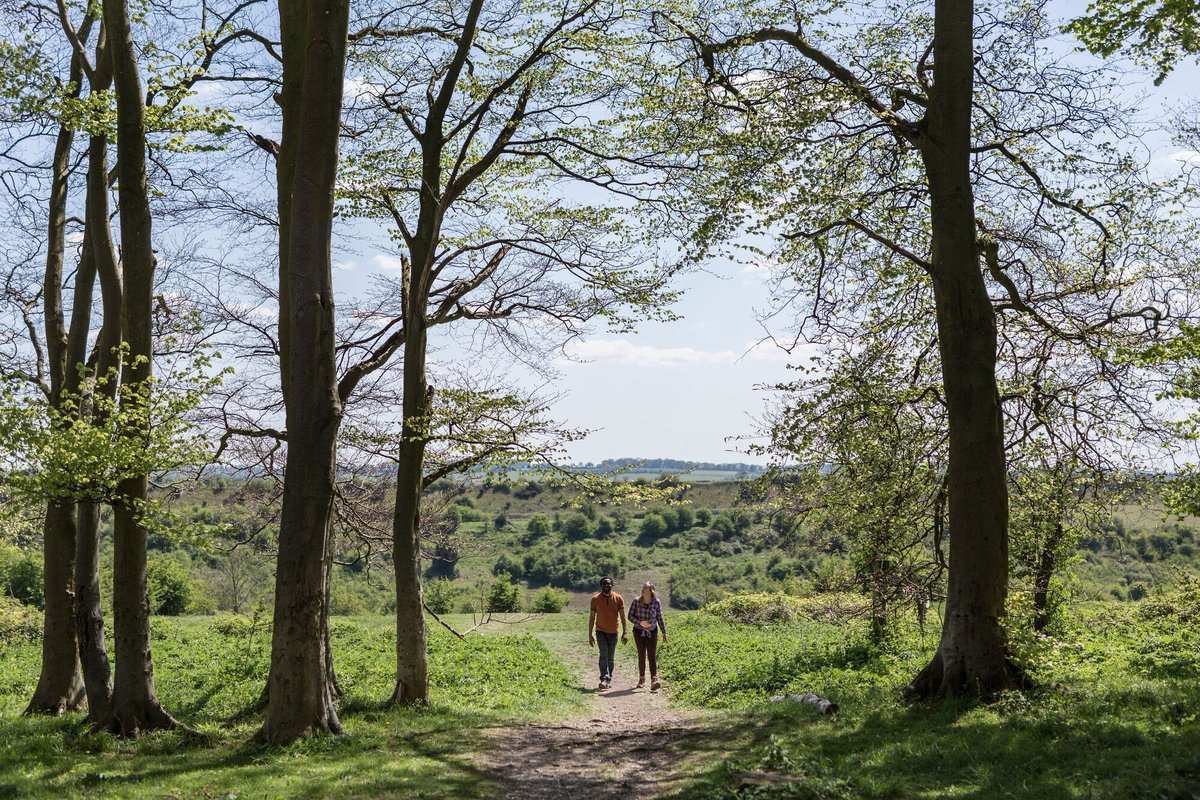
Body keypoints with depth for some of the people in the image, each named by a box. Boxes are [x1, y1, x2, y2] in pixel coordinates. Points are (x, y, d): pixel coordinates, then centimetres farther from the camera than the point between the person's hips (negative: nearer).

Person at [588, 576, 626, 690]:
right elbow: (592, 617, 3)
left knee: (611, 658, 7)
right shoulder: (595, 599, -2)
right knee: (604, 654, -18)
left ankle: (609, 679, 19)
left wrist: (624, 633, -5)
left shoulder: (618, 598, -1)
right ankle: (604, 679, -24)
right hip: (600, 631, -1)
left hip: (613, 632, 1)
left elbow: (622, 616, 1)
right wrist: (590, 635, 1)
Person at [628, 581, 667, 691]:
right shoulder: (636, 601, -9)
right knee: (641, 656, 7)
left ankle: (654, 681, -23)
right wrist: (640, 623, -23)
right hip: (639, 631, 0)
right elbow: (630, 616, -7)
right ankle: (642, 679, 23)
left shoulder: (657, 602, -6)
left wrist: (664, 633, 5)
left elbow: (659, 618, 4)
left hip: (652, 632, 0)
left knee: (652, 656, -12)